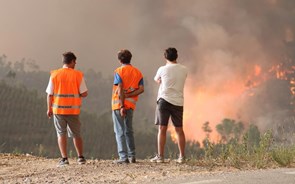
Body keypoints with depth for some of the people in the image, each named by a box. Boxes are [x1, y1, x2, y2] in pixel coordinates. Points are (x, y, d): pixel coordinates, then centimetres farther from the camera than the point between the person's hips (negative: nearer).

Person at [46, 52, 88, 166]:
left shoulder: (54, 75, -1)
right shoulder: (78, 75, -3)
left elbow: (50, 94, -2)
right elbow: (84, 93, -6)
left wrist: (49, 109, 7)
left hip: (58, 109, 0)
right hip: (73, 109, 0)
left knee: (61, 134, 6)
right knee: (76, 134, 13)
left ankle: (64, 158, 0)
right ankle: (80, 157, 19)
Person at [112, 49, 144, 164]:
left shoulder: (119, 71, -7)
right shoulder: (138, 72, 10)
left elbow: (120, 89, -15)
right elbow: (141, 89, -2)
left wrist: (122, 106, -17)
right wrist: (127, 95, -6)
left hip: (118, 104, -5)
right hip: (131, 105, 5)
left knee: (120, 131, -1)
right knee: (129, 131, 17)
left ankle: (123, 157, -7)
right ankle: (132, 156, 16)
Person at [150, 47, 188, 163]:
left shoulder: (163, 69, -2)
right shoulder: (184, 70, 4)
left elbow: (156, 80, 17)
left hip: (164, 100, -3)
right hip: (178, 102, 3)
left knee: (162, 129, -1)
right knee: (179, 130, 9)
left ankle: (160, 156, -3)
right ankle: (182, 157, 11)